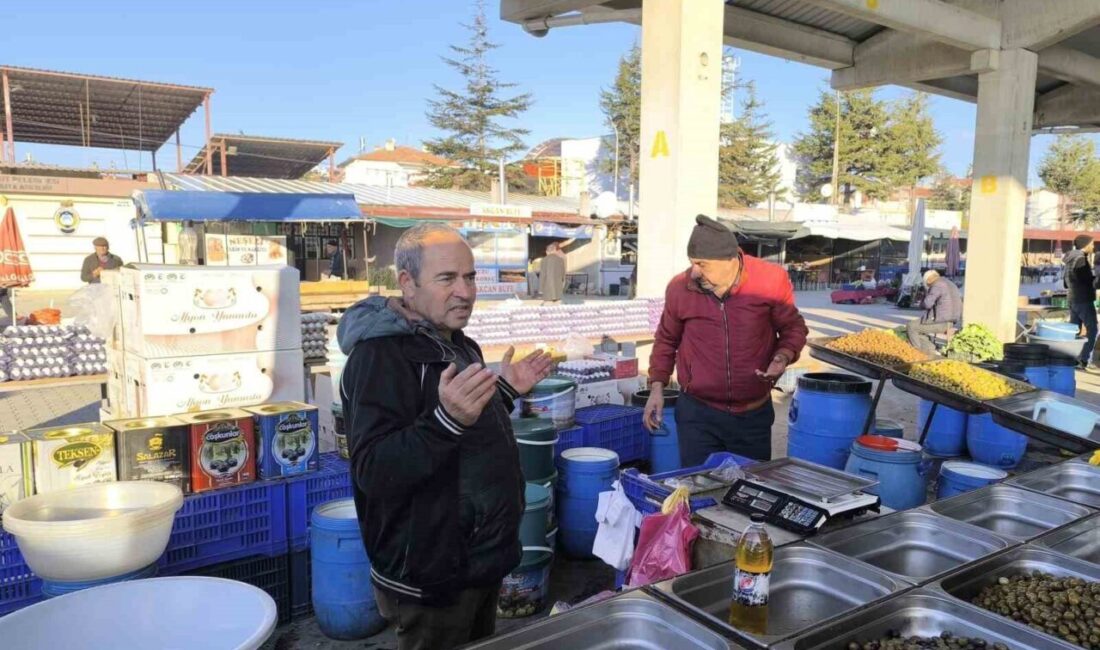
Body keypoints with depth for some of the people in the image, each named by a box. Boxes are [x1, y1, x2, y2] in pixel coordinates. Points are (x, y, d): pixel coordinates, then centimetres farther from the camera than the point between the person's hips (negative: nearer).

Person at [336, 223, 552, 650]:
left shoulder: (457, 344, 7)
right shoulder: (380, 354, -22)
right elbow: (373, 472, -31)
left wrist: (505, 391, 8)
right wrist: (447, 419, -43)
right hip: (430, 578, -9)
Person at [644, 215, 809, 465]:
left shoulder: (770, 280, -10)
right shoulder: (680, 288, -6)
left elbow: (793, 327, 5)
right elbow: (667, 339, 11)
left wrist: (783, 356, -15)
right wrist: (657, 386, 5)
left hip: (754, 414, 0)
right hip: (698, 414, 0)